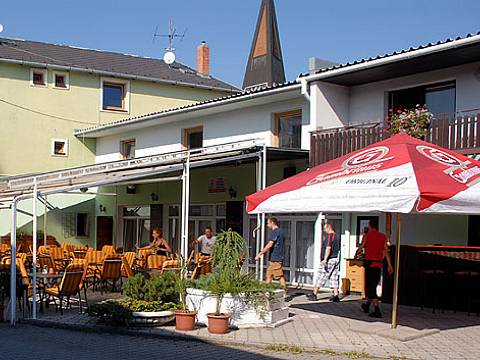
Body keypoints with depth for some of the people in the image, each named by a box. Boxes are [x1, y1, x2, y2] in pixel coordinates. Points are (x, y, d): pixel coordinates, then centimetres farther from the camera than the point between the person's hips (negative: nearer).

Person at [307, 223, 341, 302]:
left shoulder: (329, 236, -13)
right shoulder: (337, 236, 15)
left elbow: (328, 248, -22)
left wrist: (325, 260, -24)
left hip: (329, 260, -8)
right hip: (336, 259, 8)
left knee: (321, 277, -2)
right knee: (334, 278, 9)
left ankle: (314, 294, 3)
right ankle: (336, 296, 6)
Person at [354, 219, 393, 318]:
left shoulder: (367, 236, -3)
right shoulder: (383, 237, 6)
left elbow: (360, 248, 2)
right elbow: (386, 251, 1)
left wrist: (356, 255, 23)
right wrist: (390, 265, 1)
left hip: (370, 262, -4)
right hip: (379, 263, 4)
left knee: (370, 287, -3)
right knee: (372, 285, 19)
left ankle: (377, 311, -13)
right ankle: (366, 304, 34)